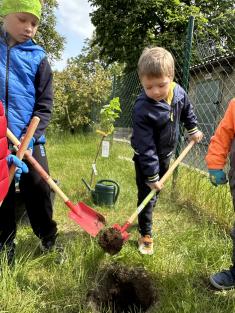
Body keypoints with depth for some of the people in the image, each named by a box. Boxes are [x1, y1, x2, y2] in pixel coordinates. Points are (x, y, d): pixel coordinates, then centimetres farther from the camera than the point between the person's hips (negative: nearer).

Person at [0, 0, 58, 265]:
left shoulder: (37, 58, 3)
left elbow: (45, 104, -1)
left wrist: (29, 137, -14)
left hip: (29, 138, 0)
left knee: (39, 190, 6)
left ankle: (49, 241, 27)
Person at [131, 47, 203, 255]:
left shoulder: (179, 92, -16)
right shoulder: (142, 110, -34)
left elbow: (187, 111, 10)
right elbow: (146, 148, -30)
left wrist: (193, 129, 18)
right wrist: (152, 176, -26)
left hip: (165, 154, 6)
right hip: (147, 158, -6)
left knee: (156, 191, 24)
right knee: (147, 195, 0)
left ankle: (148, 215, 51)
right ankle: (146, 234, 20)